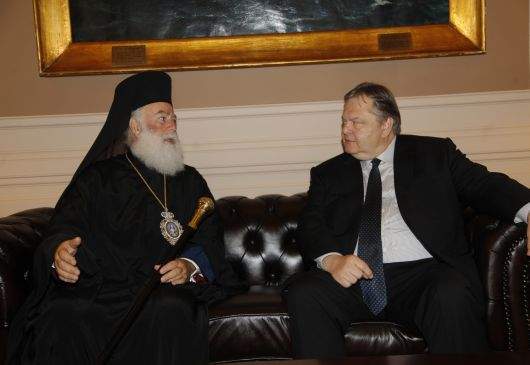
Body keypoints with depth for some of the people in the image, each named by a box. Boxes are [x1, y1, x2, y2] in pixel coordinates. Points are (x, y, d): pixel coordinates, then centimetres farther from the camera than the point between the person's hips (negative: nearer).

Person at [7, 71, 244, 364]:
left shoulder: (190, 181, 19)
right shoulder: (97, 178, 15)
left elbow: (209, 240, 9)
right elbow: (64, 227, 1)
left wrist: (190, 265, -15)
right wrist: (59, 251, -25)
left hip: (165, 286, 1)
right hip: (98, 284, 0)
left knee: (171, 312, -35)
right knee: (61, 315, -32)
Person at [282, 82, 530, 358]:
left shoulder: (435, 153, 17)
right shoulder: (328, 173, 21)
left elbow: (486, 185, 9)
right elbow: (311, 225, 9)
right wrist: (332, 259, -13)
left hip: (423, 273, -1)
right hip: (353, 277, 2)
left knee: (453, 295, -34)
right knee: (302, 293, -27)